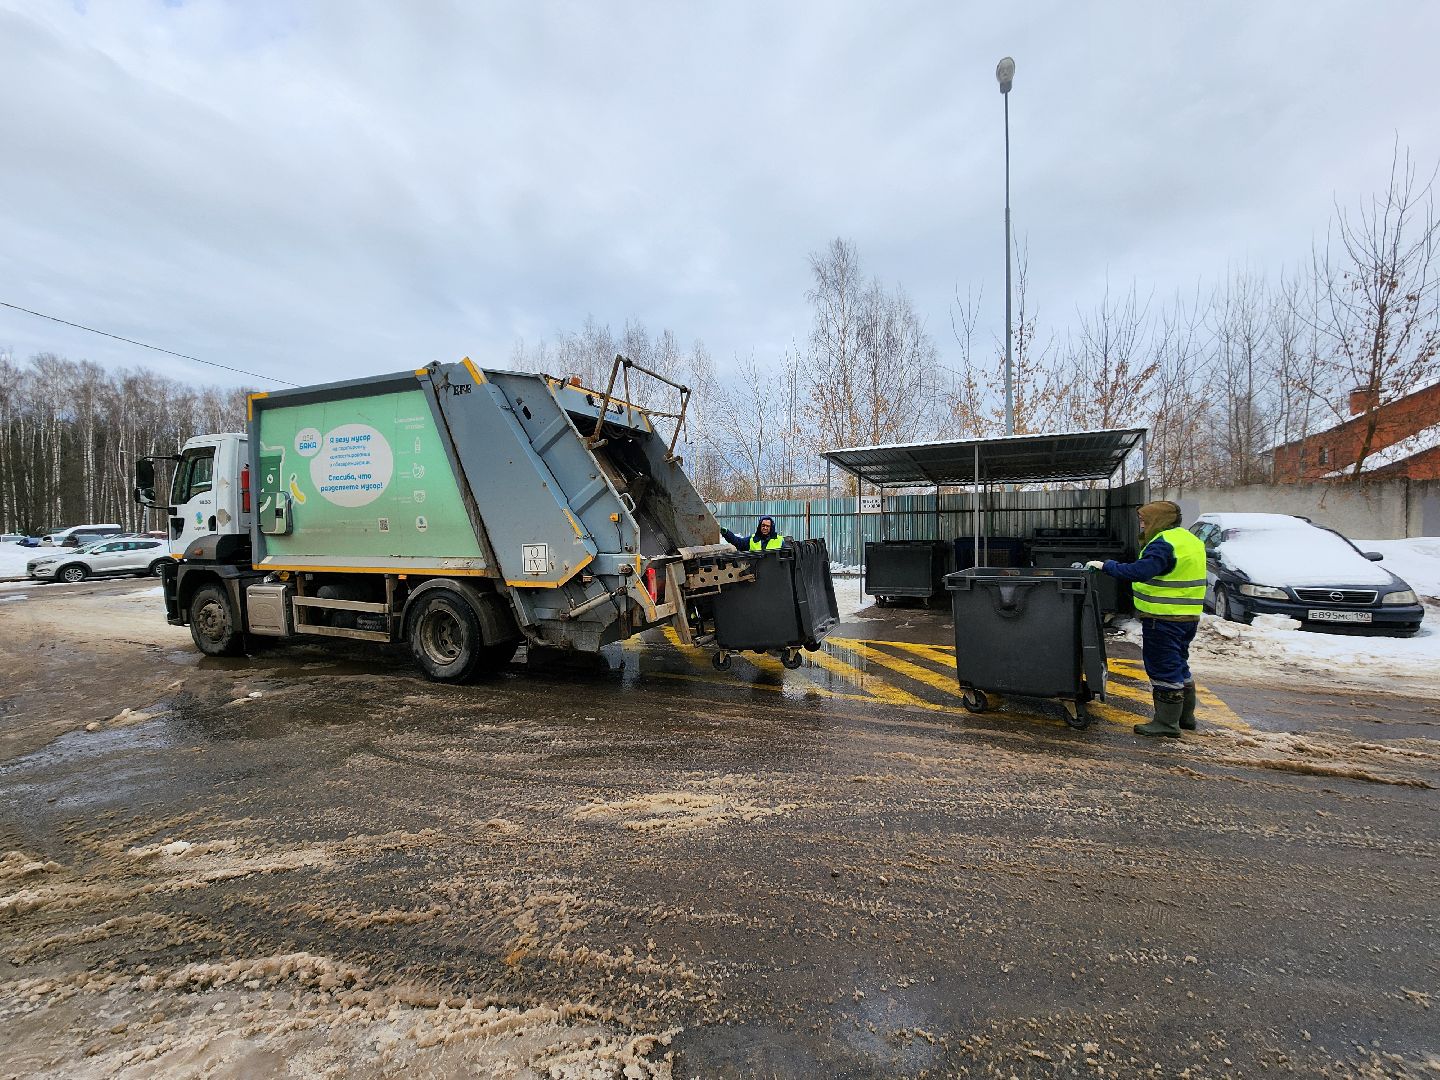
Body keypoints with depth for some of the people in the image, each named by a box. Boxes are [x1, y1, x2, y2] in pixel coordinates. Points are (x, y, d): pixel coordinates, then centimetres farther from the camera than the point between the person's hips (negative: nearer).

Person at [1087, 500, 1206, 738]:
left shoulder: (1164, 544, -18)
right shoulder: (1190, 540, 15)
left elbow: (1140, 571, -29)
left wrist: (1106, 566, -23)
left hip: (1164, 618, -10)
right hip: (1188, 617, 10)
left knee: (1163, 669, -4)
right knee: (1178, 666, 20)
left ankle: (1167, 723, 2)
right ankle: (1185, 716, 31)